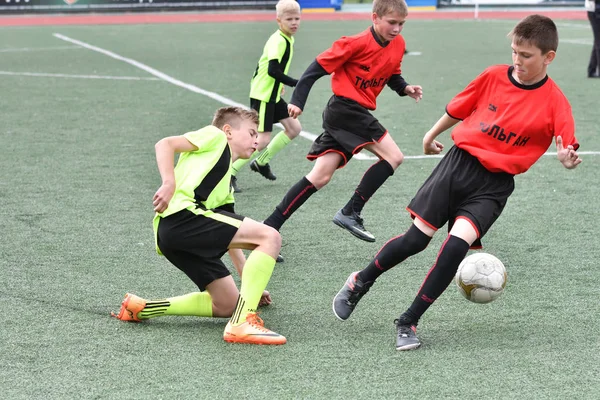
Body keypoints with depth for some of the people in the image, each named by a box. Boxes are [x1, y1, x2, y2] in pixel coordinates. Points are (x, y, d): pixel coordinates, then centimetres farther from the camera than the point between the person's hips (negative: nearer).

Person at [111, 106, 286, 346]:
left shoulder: (225, 183, 36)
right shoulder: (215, 137, 14)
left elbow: (230, 236, 36)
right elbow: (165, 144, -1)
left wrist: (250, 281, 32)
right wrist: (169, 183, -16)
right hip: (182, 215, -9)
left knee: (227, 305, 9)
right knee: (270, 237, -16)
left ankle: (143, 308, 11)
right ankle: (242, 323, -26)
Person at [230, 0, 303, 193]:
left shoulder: (287, 39, 10)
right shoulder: (278, 41, -20)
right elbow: (273, 70, -29)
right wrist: (296, 84, -26)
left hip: (273, 95, 10)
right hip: (262, 96, -10)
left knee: (294, 128, 12)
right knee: (262, 139, -12)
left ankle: (261, 162, 23)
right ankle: (230, 173, -4)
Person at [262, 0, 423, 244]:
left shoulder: (398, 44, 6)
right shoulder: (356, 43, -16)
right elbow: (319, 67, -12)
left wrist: (405, 88, 1)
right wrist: (298, 101, -16)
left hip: (357, 113, 8)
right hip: (345, 108, -8)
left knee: (319, 178, 5)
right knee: (393, 157, -13)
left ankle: (269, 227, 7)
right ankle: (350, 213, -7)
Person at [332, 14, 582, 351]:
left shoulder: (554, 101, -9)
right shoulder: (494, 76, -1)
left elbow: (568, 149, -17)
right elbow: (459, 109, 15)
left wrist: (568, 159, -40)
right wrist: (432, 135, 26)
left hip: (494, 184, -2)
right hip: (461, 161, 2)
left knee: (457, 244, -20)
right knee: (416, 239, 2)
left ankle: (409, 322, -5)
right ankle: (360, 282, 29)